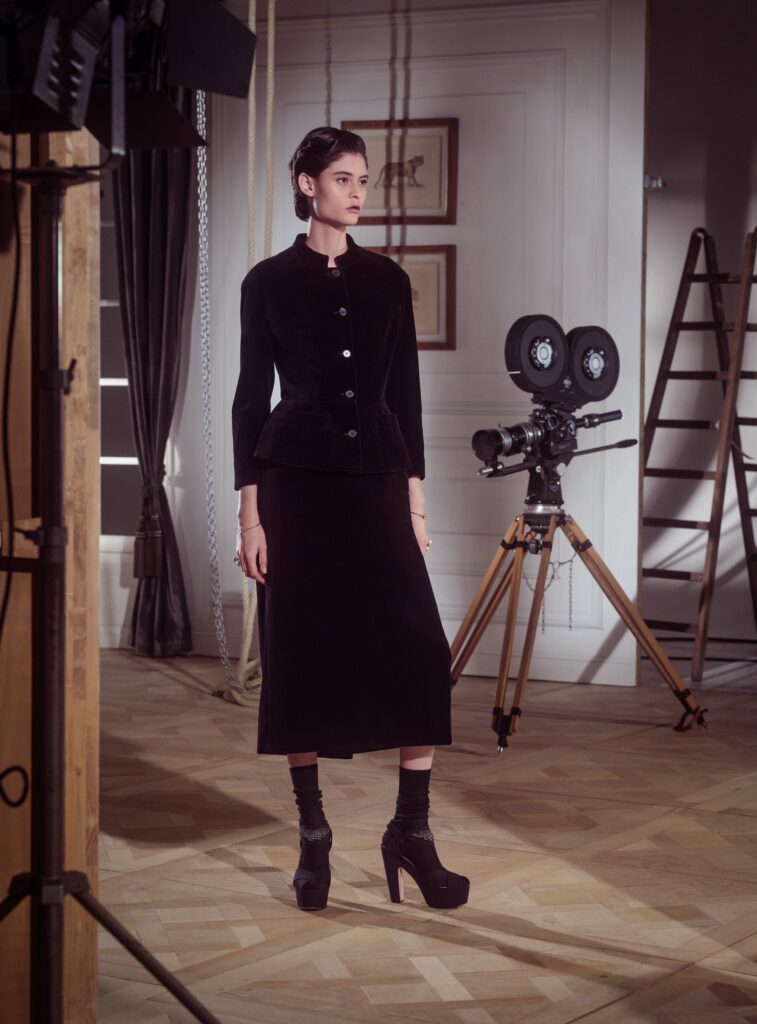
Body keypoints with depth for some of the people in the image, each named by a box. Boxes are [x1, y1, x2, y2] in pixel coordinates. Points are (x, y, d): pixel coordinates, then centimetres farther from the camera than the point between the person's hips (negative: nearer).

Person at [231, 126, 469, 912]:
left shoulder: (388, 280, 9)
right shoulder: (269, 281, 1)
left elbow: (406, 394, 10)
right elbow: (251, 396, 0)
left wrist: (416, 496, 4)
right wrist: (249, 510, -6)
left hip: (377, 478, 2)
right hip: (297, 479, -2)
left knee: (419, 651, -8)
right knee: (302, 654, 2)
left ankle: (411, 832, 0)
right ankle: (313, 834, 13)